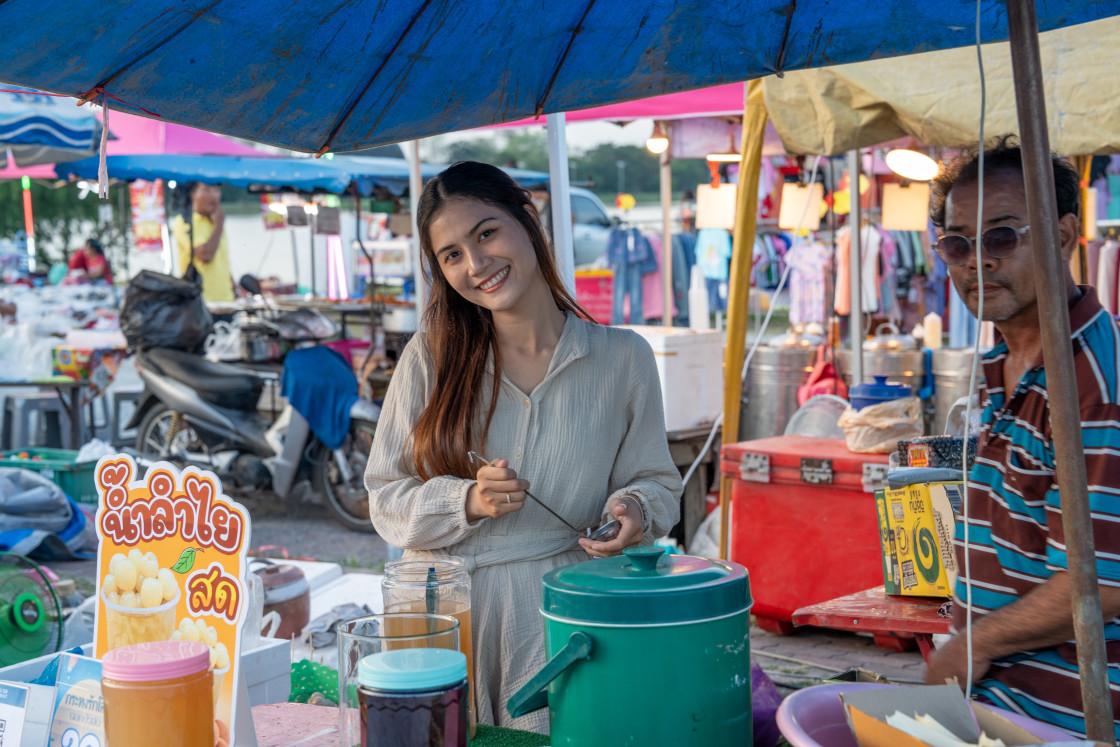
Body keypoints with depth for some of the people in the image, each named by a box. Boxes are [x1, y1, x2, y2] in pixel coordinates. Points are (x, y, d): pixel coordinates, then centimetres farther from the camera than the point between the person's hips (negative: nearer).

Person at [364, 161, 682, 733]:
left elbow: (656, 482, 9)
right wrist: (467, 501, -15)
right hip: (449, 617, 1)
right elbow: (386, 498, 3)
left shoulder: (622, 358, 2)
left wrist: (634, 509, -13)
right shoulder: (431, 356, 2)